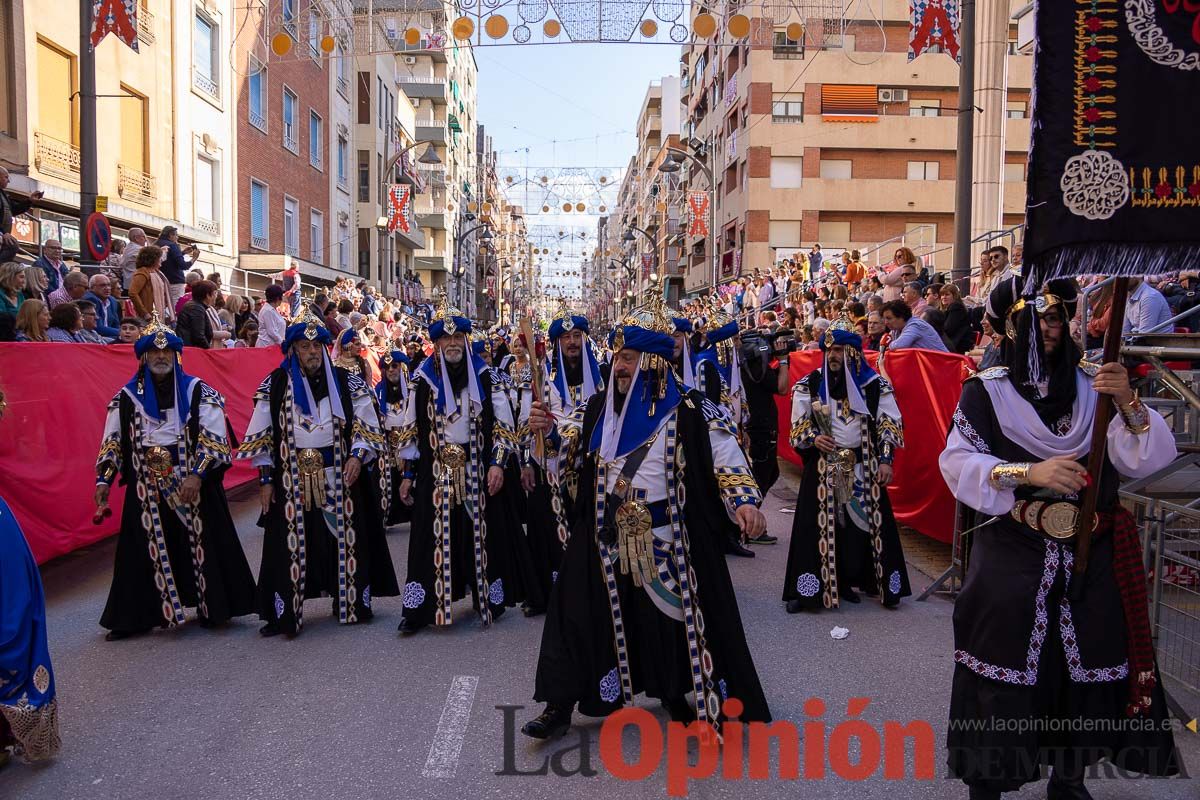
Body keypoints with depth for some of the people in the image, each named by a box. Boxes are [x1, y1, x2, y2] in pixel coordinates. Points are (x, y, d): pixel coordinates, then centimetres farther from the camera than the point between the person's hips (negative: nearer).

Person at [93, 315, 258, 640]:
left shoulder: (198, 392, -1)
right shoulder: (127, 397, 7)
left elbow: (214, 438, -7)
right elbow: (112, 441, 12)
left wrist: (197, 475, -16)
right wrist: (104, 479, 2)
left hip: (194, 484, -2)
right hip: (147, 488, 2)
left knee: (202, 544, 4)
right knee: (146, 549, 6)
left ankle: (211, 607, 17)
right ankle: (137, 616, 15)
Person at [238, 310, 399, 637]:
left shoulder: (346, 382, 4)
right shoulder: (275, 385, 2)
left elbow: (367, 427, 6)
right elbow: (261, 436, 5)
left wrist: (357, 456, -11)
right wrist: (265, 479, 1)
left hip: (339, 479, 1)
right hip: (291, 483, -1)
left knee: (344, 542, 6)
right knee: (289, 547, 1)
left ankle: (351, 604, 21)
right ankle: (284, 614, 11)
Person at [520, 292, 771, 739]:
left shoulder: (691, 410, -10)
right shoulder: (598, 407, 3)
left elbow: (727, 460, -9)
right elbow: (573, 448, 13)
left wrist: (745, 502, -24)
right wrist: (549, 429, -7)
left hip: (668, 541, -3)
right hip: (605, 539, 3)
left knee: (673, 616, 10)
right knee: (581, 616, 5)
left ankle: (673, 692, 35)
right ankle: (560, 704, 18)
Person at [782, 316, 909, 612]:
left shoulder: (875, 385, 1)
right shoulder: (810, 384, 1)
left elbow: (889, 424, 4)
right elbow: (798, 423, 7)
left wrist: (885, 459, -4)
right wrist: (813, 438, -12)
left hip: (863, 466, 1)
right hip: (823, 466, -1)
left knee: (863, 522, 3)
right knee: (820, 525, -1)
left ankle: (849, 581, 18)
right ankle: (809, 587, 5)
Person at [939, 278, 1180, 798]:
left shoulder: (1094, 383, 5)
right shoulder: (985, 391, -3)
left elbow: (1141, 461, -1)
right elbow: (958, 462, -12)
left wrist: (1128, 406, -18)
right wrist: (1029, 473, -24)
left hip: (1091, 556, 3)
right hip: (1012, 555, -3)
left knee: (1087, 663, 9)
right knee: (1003, 664, 0)